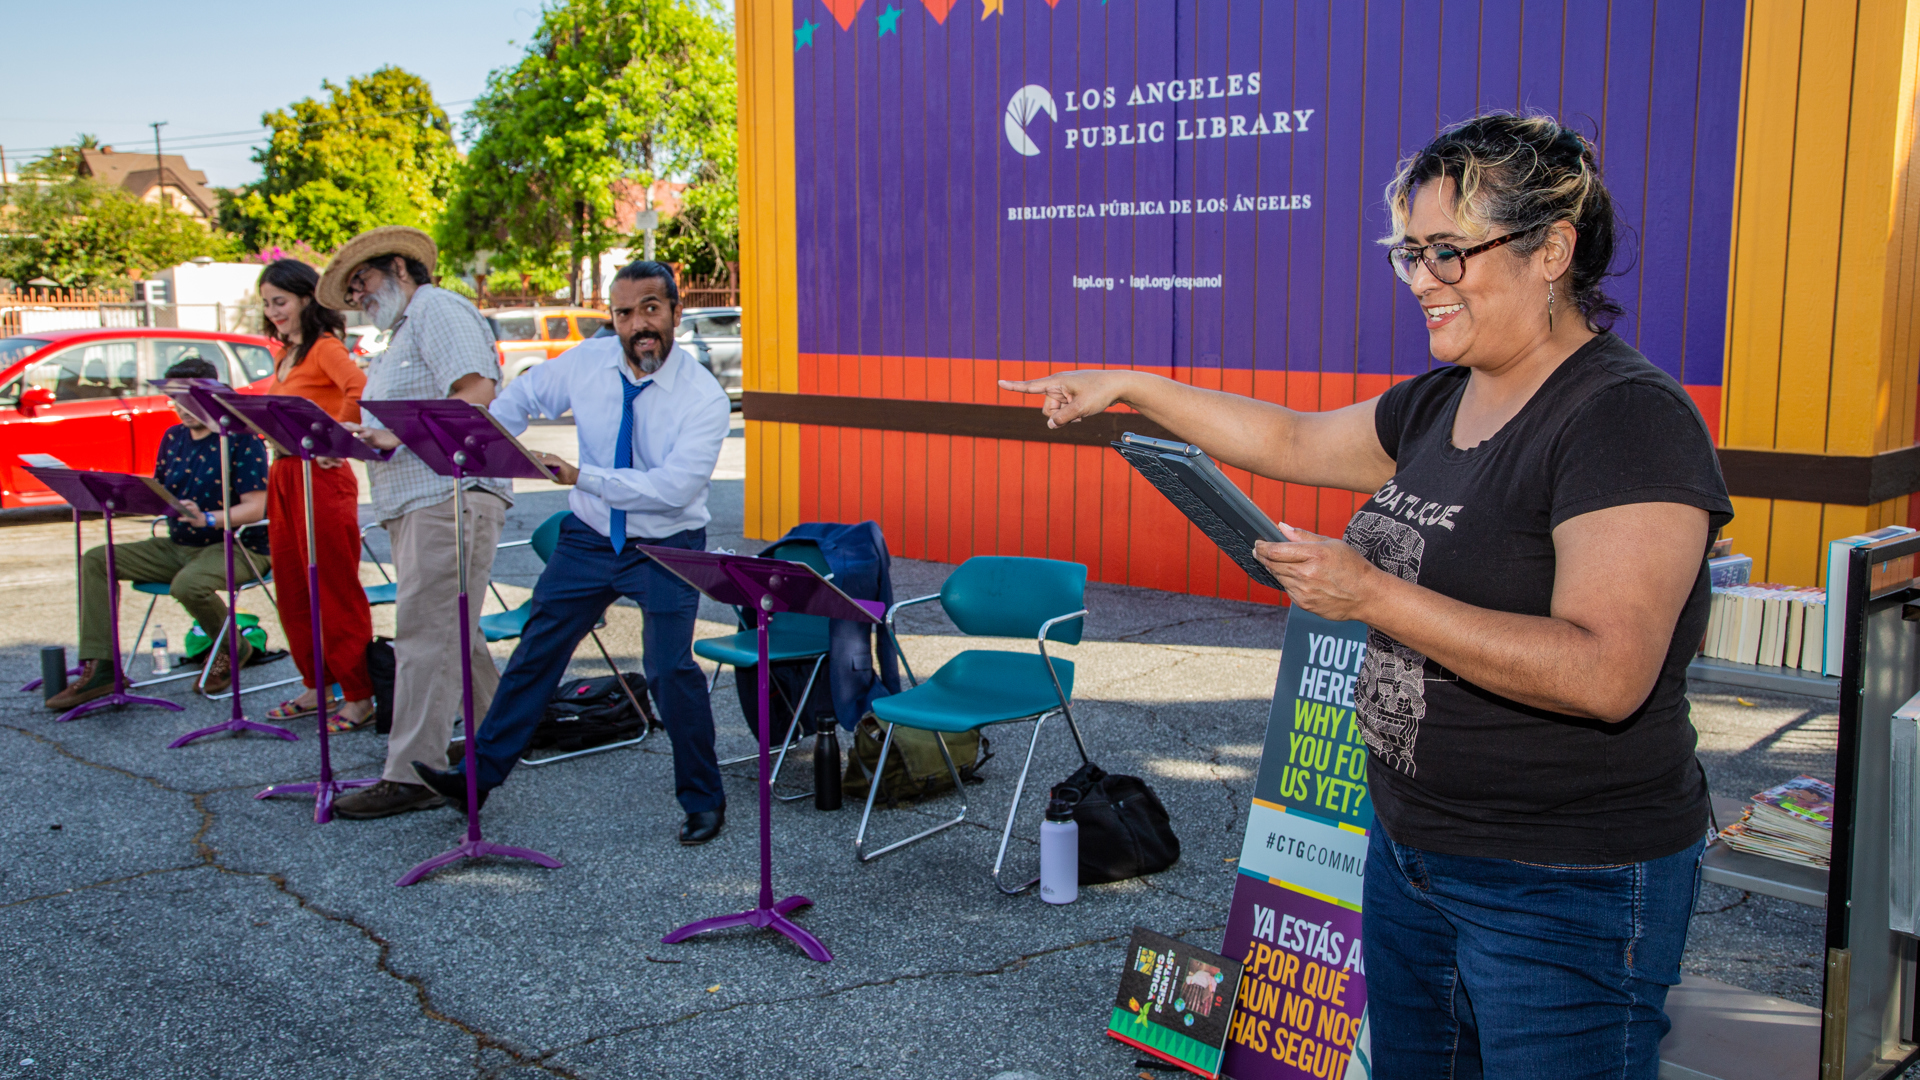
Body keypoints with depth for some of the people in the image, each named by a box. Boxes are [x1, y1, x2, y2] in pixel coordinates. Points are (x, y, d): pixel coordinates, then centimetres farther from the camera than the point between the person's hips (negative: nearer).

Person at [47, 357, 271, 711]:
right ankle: (99, 668, -10)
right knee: (96, 560, -4)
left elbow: (255, 508, -19)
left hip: (236, 545, -8)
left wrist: (207, 519, -33)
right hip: (178, 546, 8)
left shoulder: (242, 438, -11)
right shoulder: (173, 437, 11)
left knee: (188, 585, -37)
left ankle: (233, 649, -5)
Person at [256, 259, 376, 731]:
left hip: (321, 478, -9)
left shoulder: (325, 347, -10)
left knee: (335, 591, -4)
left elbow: (360, 389, -29)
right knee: (292, 591, 13)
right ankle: (316, 687, 23)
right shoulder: (284, 356, 17)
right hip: (284, 477, 9)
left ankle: (359, 696, 3)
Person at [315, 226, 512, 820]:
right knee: (449, 633, 12)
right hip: (418, 504, 11)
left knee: (425, 633, -12)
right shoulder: (402, 334, 29)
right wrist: (359, 438, 9)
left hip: (451, 497, -11)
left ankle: (411, 775, -11)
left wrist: (397, 435, -21)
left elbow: (477, 393, -18)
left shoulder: (438, 310, -4)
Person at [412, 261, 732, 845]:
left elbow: (674, 487, -29)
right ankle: (478, 773, 21)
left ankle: (703, 800, 6)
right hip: (590, 536, 5)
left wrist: (583, 476, -32)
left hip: (665, 549, -5)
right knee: (538, 648, 8)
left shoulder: (704, 397, -19)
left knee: (668, 667, -14)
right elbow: (523, 394, 15)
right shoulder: (587, 363, -5)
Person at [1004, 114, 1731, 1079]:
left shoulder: (1628, 420, -19)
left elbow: (1606, 674, -28)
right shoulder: (1438, 403, 6)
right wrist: (1126, 386, 20)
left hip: (1568, 893, -8)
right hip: (1411, 852, 8)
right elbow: (1290, 440, 21)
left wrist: (1372, 594, -28)